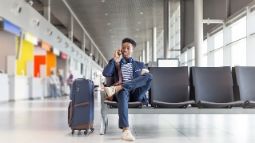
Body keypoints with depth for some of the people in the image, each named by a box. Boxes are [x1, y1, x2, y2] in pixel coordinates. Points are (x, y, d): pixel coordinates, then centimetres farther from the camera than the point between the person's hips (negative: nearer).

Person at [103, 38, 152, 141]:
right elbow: (105, 74, 2)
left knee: (149, 76, -28)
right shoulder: (115, 64, 21)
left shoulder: (140, 65, 23)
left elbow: (146, 79, 14)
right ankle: (125, 130, -52)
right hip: (122, 91, -1)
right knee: (123, 92, -41)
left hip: (136, 93, 1)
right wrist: (114, 60, -1)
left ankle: (115, 89, -37)